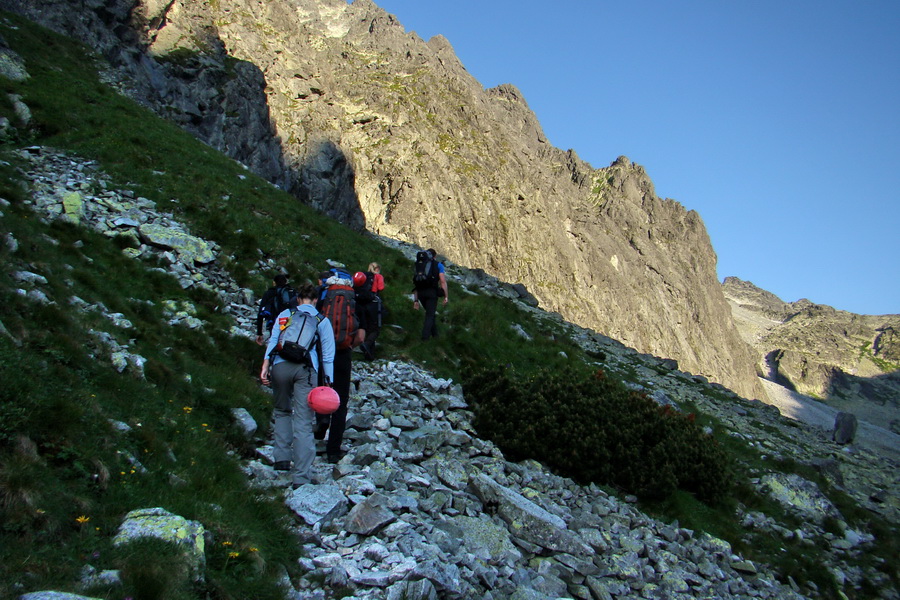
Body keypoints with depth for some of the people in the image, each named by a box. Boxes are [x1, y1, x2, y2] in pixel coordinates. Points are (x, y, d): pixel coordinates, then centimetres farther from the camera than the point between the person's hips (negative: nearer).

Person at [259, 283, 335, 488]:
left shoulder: (284, 315, 19)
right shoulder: (322, 320, 17)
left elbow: (273, 340, 5)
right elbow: (327, 355, 9)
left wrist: (265, 366, -1)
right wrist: (329, 383, 7)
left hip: (280, 366, 2)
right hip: (305, 369, -1)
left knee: (282, 411, 24)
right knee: (303, 421, -3)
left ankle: (282, 459, 18)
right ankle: (301, 477, -6)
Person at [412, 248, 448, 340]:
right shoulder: (438, 265, 7)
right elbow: (443, 281, -4)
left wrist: (416, 300, 17)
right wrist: (446, 296, -2)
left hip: (420, 292, 4)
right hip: (432, 292, -4)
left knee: (430, 313, 22)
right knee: (430, 315, 2)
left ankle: (434, 334, 26)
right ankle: (425, 336, -7)